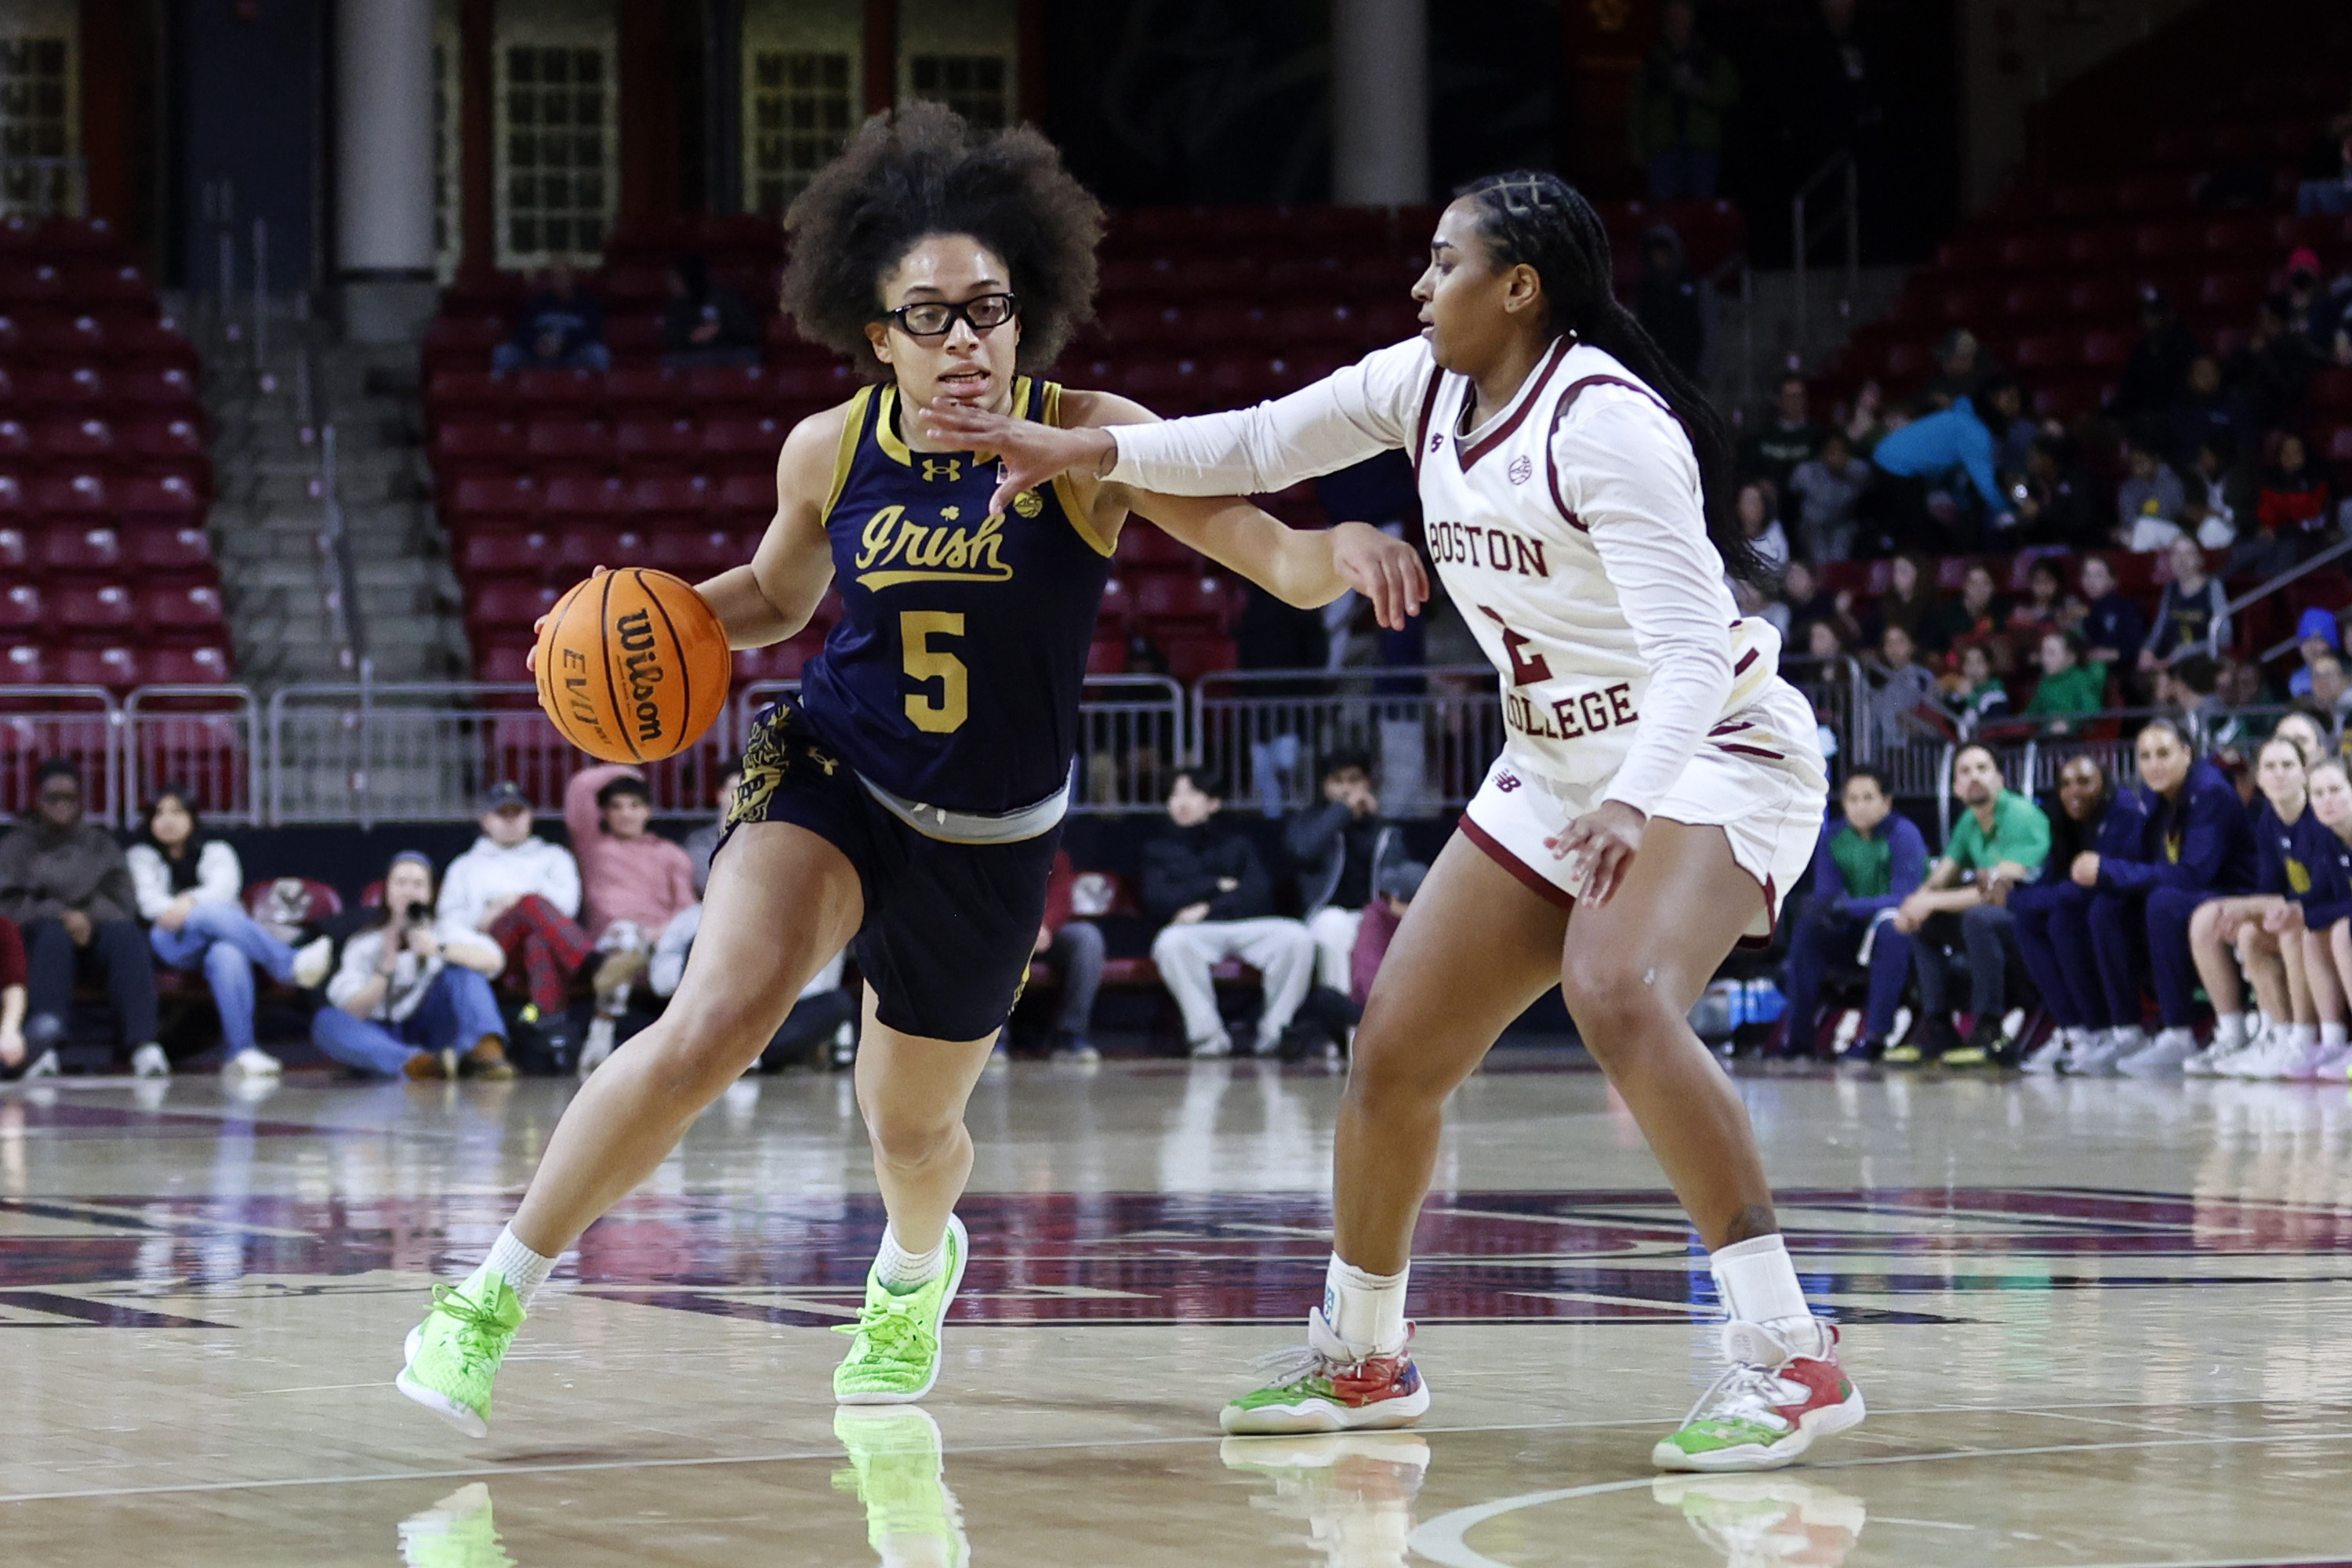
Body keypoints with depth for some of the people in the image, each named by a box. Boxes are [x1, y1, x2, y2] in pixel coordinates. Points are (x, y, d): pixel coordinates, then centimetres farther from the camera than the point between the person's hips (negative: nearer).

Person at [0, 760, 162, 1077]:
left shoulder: (100, 843, 23)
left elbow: (124, 896, 10)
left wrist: (89, 917, -12)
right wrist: (62, 916, -16)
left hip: (97, 926, 2)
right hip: (37, 929, -2)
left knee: (127, 935, -34)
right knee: (54, 936, -39)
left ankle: (144, 1046, -51)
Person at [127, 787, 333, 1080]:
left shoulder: (216, 851, 26)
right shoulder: (141, 856, 27)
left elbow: (226, 886, 3)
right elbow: (148, 900, 5)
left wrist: (191, 901, -20)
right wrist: (175, 910, -19)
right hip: (174, 943, -1)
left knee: (228, 955, -39)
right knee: (210, 913, -37)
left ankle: (243, 1052, -54)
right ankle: (290, 965, -51)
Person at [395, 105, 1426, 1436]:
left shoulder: (1088, 442, -13)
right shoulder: (829, 451, -5)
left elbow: (1272, 554, -18)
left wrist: (1343, 551, -41)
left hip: (991, 841, 0)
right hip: (832, 778, 0)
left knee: (912, 1127, 17)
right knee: (720, 1018, -27)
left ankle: (916, 1269, 57)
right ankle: (492, 1300, -17)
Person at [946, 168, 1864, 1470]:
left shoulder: (1604, 421, -22)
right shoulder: (1425, 387, 3)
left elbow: (1691, 651, -29)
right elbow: (1261, 445, 16)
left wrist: (1632, 800, -43)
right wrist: (1082, 451, 6)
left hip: (1713, 753, -9)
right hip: (1557, 769, 9)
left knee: (1615, 997, -35)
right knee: (1395, 1051, 7)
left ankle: (1788, 1357, -35)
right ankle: (1358, 1356, 28)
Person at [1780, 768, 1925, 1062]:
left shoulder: (1904, 834, -17)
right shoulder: (1833, 836, -2)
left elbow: (1904, 898, -26)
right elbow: (1826, 892, -2)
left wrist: (1848, 908, -37)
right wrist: (1822, 908, -29)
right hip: (1858, 927, 5)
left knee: (1889, 926, -37)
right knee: (1807, 925, -19)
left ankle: (1875, 1037, -37)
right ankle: (1798, 1035, -18)